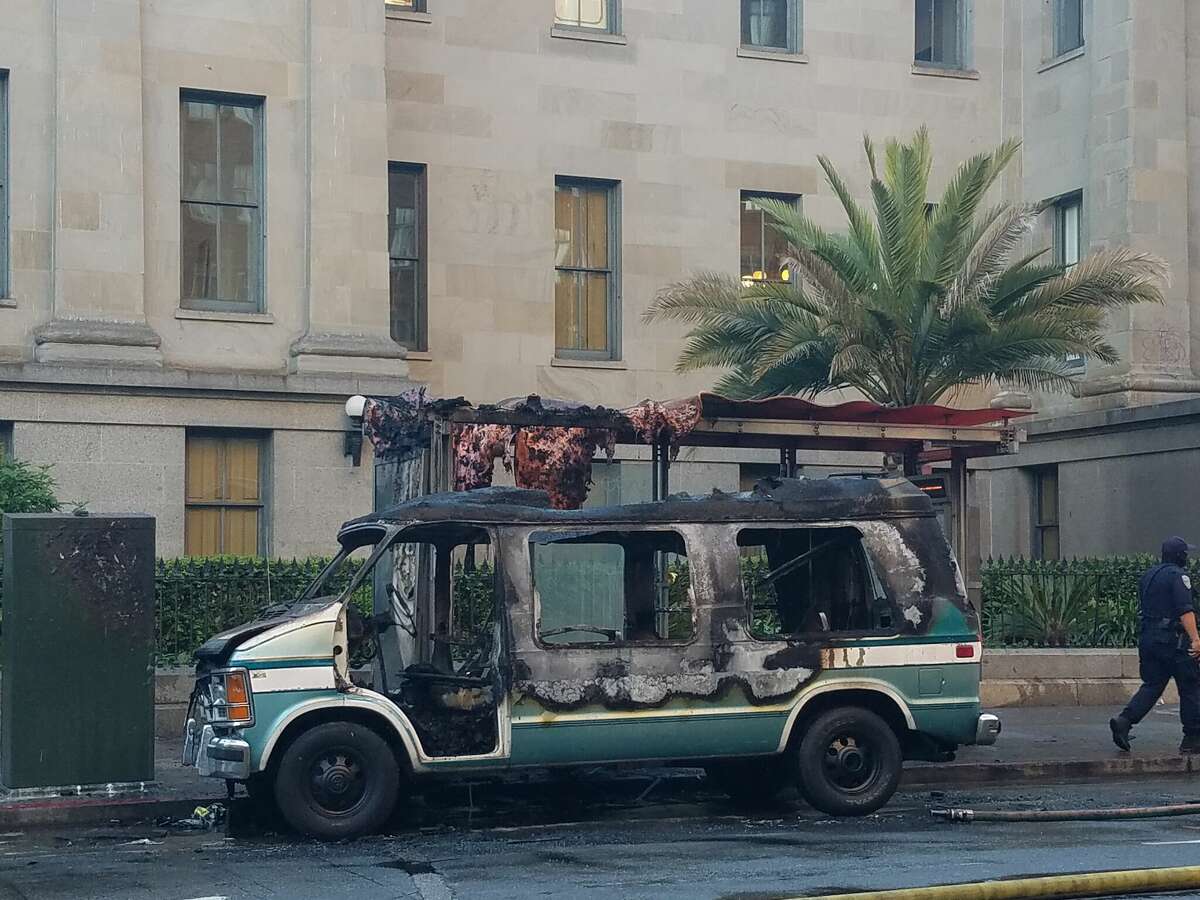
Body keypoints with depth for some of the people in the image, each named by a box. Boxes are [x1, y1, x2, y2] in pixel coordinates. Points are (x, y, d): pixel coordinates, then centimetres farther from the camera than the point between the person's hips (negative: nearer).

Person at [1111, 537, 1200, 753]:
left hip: (1148, 638, 8)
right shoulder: (1178, 575, -11)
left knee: (1152, 685, 9)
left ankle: (1124, 721, -11)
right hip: (1174, 640, -7)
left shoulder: (1148, 575, 15)